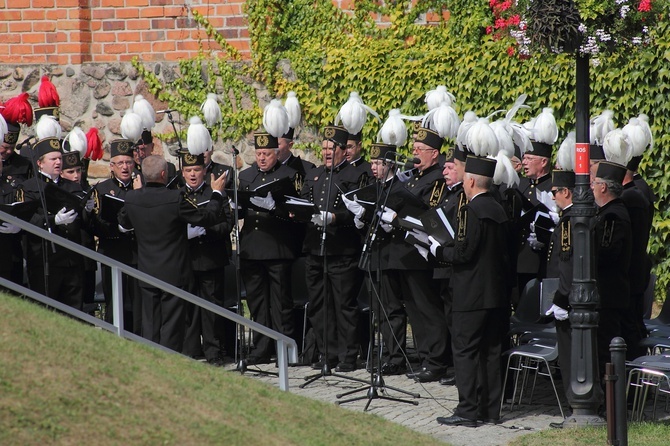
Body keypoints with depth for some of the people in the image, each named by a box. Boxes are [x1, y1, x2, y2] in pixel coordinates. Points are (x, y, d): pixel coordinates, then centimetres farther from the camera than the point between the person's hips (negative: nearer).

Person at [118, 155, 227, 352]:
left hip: (147, 273, 4)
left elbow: (123, 225, 16)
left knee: (150, 324, 12)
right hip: (174, 273, -4)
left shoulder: (132, 198, -5)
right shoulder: (176, 199, -19)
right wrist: (217, 193, 6)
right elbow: (208, 218, -11)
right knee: (171, 326, 2)